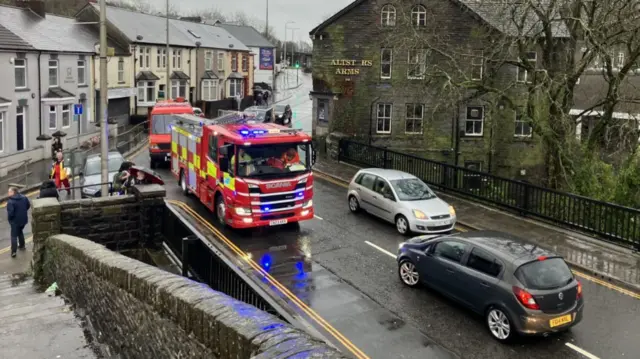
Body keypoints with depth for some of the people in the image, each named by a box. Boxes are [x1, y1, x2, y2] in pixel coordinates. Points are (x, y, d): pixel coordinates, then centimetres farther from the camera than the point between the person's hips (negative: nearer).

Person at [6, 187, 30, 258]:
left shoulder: (10, 202, -24)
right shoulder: (24, 198, -4)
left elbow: (10, 213, -26)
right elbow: (28, 206, 8)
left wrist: (9, 219, -7)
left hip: (15, 221, -6)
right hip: (24, 219, 6)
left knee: (14, 236, 5)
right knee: (20, 232, 29)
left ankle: (13, 252, 5)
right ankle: (22, 245, 41)